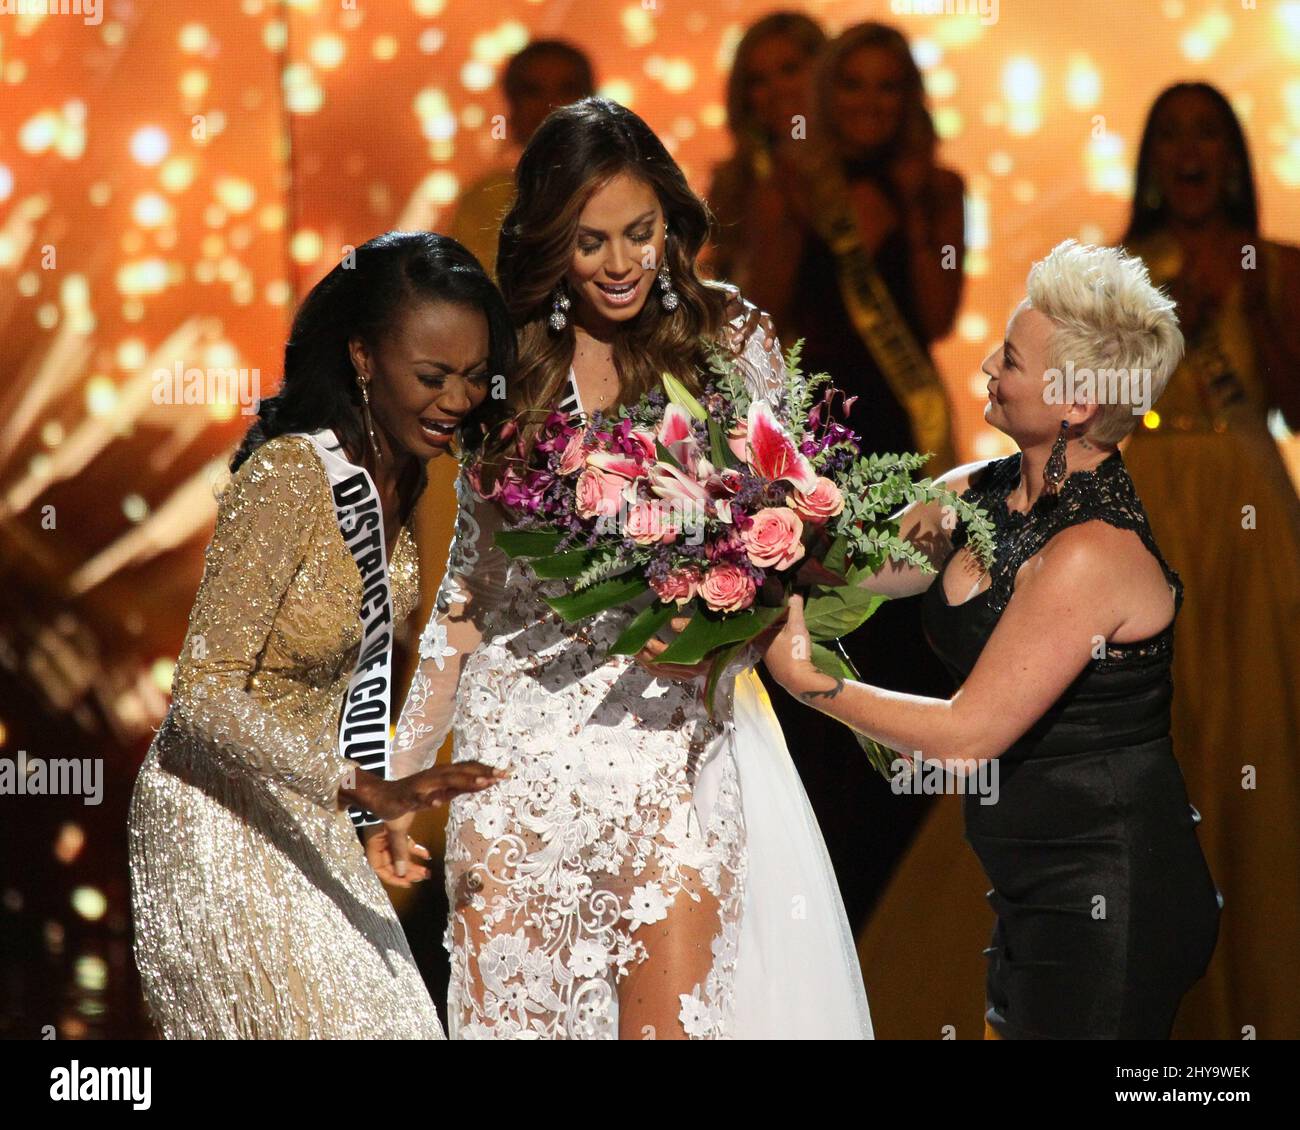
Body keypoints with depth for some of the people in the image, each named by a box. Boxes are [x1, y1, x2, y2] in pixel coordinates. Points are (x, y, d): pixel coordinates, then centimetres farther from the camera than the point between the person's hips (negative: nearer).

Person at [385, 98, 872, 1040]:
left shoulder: (729, 343, 2)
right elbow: (472, 575, 13)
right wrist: (405, 768, 9)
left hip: (672, 734, -2)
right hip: (517, 739, 2)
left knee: (670, 1016, -8)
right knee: (508, 1011, 1)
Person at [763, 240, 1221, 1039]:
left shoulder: (1093, 553, -23)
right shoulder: (981, 494, 3)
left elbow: (966, 736, -22)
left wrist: (804, 676, -15)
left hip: (1110, 905, -8)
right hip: (1041, 888, 8)